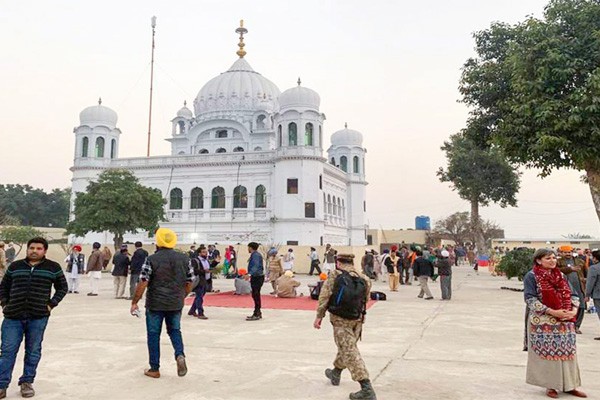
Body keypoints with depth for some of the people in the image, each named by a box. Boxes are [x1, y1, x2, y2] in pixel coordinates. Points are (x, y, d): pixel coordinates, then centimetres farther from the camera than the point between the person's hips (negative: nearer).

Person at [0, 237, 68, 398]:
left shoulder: (53, 267, 4)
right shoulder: (15, 266, 9)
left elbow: (62, 287, 12)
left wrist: (51, 304, 1)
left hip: (38, 317, -1)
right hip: (13, 316, 1)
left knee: (33, 351, 7)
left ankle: (27, 382, 22)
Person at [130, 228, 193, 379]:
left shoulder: (152, 259, -10)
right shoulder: (184, 258, 1)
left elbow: (143, 283, -12)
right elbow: (189, 282, 5)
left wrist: (134, 302, -3)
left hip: (155, 304, -3)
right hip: (176, 304, 3)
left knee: (153, 335, 10)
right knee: (175, 330, 21)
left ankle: (154, 369, 17)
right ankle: (180, 354, -5)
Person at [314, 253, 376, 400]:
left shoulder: (335, 275, -5)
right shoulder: (363, 277, 7)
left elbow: (324, 296, -10)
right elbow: (365, 299, 11)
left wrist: (319, 316, -6)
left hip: (340, 319, -5)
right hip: (357, 319, 6)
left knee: (350, 351, -7)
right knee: (346, 347, 24)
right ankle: (336, 372, 46)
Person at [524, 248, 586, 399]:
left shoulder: (560, 275, 12)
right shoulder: (531, 276, -7)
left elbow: (571, 294, 13)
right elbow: (530, 299, -14)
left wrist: (574, 310, -7)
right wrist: (552, 312, -20)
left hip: (565, 322, 6)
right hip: (543, 322, -5)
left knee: (567, 352, 7)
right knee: (547, 353, 0)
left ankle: (569, 385, 18)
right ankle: (550, 386, 13)